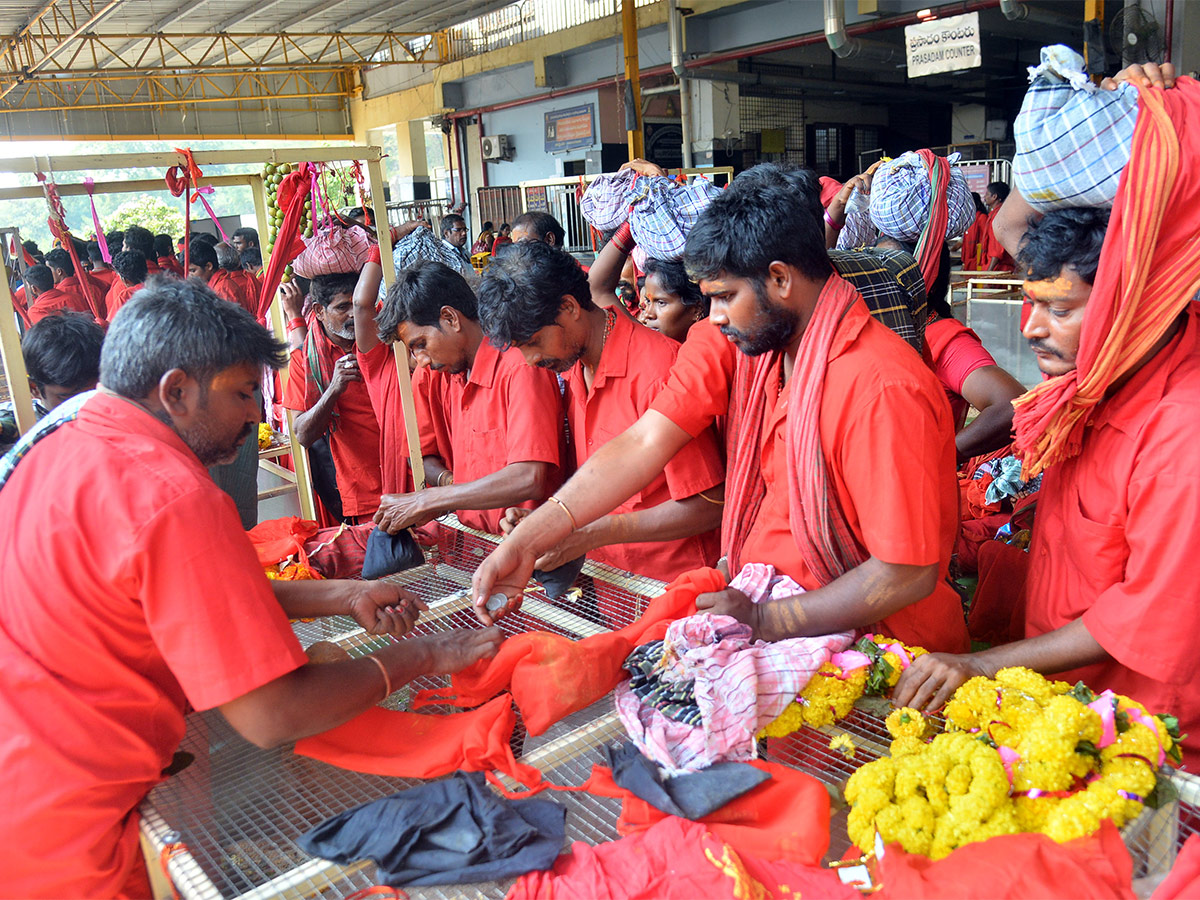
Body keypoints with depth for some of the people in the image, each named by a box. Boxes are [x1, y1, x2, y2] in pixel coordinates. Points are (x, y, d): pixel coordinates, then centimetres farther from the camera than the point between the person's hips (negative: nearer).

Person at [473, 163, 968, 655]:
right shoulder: (734, 342, -4)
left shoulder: (883, 392, -24)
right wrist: (523, 543, -18)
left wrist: (762, 620, -22)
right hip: (752, 597, 5)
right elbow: (643, 444, -11)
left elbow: (909, 574, -22)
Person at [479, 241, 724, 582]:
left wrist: (590, 534, -20)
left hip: (672, 579, -8)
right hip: (606, 576, 8)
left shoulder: (657, 367, -18)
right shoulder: (572, 366, 9)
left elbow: (708, 508, -18)